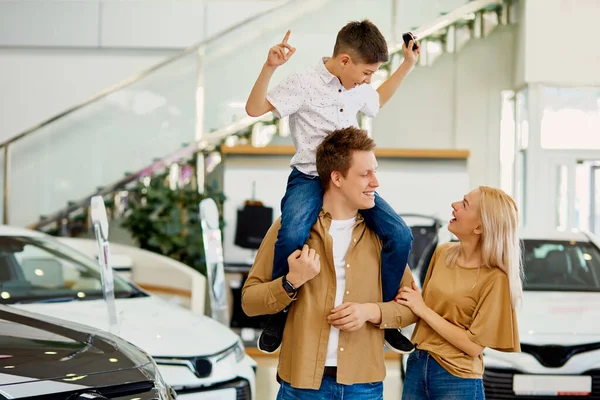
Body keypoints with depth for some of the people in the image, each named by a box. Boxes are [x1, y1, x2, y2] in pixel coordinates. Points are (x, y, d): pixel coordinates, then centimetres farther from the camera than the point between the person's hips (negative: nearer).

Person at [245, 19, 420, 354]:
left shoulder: (358, 89, 12)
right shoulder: (305, 84, -9)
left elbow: (377, 101, 37)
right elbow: (255, 109, -15)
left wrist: (407, 65, 31)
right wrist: (270, 68, -28)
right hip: (309, 179, -6)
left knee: (400, 235, -13)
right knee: (292, 237, -35)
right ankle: (279, 315, -10)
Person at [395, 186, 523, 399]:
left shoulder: (494, 278, -16)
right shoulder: (442, 253, 1)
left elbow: (473, 346, -16)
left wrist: (423, 310, -15)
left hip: (458, 381, -5)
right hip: (416, 366, 6)